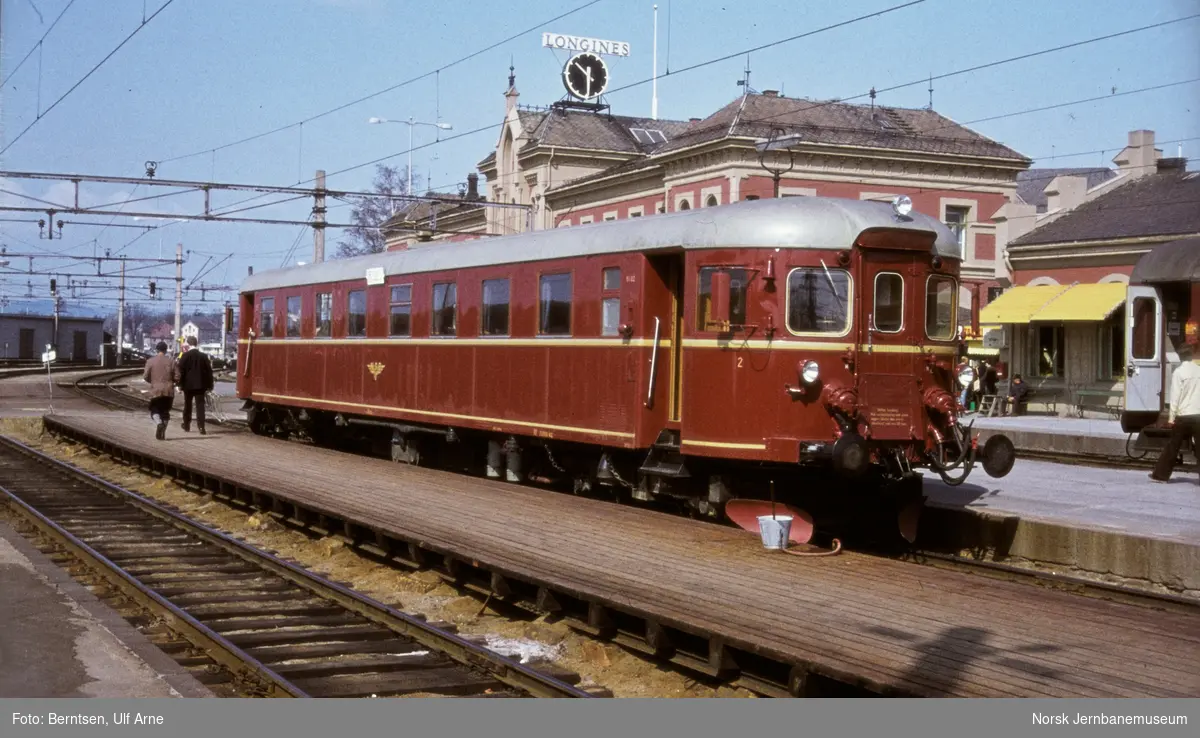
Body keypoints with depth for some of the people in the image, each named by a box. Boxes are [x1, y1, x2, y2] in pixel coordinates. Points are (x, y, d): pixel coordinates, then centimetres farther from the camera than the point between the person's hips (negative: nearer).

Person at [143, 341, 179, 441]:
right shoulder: (171, 361, -1)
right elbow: (177, 377, -3)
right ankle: (162, 434, 10)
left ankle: (159, 423, -21)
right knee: (165, 412, 12)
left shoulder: (150, 361, -3)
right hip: (169, 391, 1)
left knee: (154, 410, 10)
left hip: (155, 390, -1)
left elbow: (145, 376, -4)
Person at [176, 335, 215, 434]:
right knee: (200, 406, -3)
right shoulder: (203, 356, 1)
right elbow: (209, 371, 2)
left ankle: (187, 426, 22)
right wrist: (209, 386, 7)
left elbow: (181, 371, -7)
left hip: (188, 385, -1)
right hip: (200, 385, 1)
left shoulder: (185, 356, -6)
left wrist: (180, 384, 0)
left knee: (187, 406, 13)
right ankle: (201, 427, -13)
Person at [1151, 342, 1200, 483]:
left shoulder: (1179, 372, -7)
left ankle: (1161, 474, 11)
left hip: (1183, 415, -3)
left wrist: (1171, 417, -6)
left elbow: (1175, 396, -10)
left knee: (1173, 446, 6)